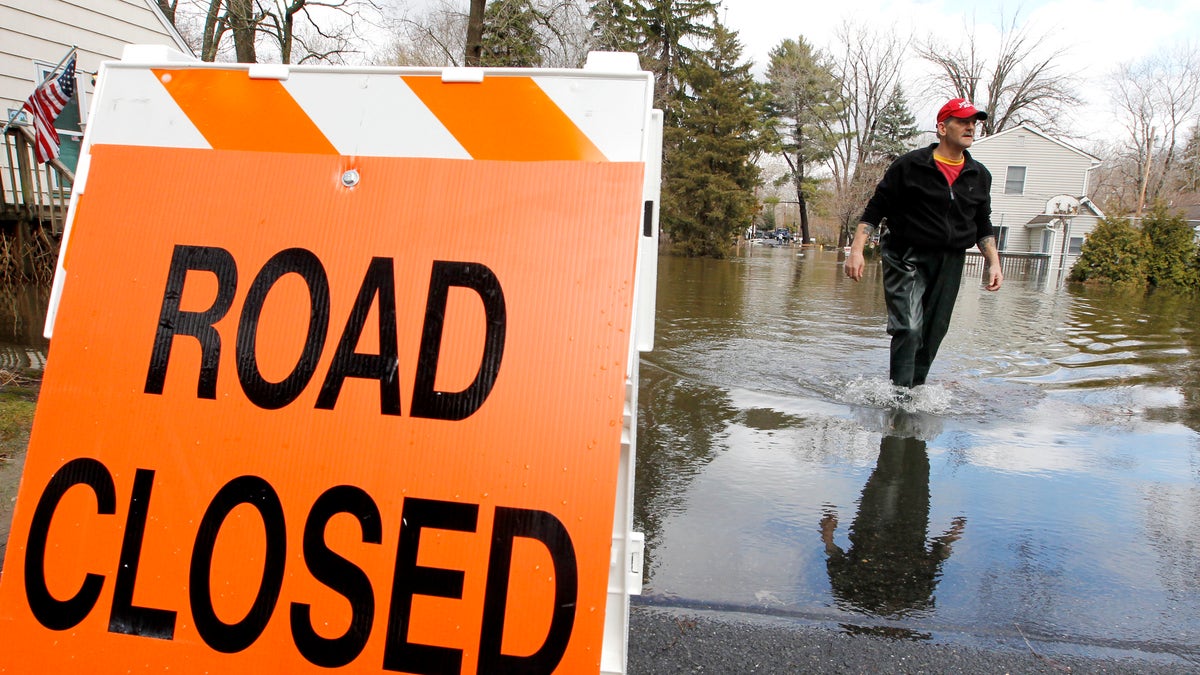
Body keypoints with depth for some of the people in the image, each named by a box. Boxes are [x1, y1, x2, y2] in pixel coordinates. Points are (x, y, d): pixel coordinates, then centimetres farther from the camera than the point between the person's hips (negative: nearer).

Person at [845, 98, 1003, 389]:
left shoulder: (979, 176, 12)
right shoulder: (911, 165, -3)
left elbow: (983, 225, 21)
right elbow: (875, 209, -3)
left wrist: (993, 262, 10)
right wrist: (857, 249, -12)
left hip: (950, 264, 5)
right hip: (907, 258, -5)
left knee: (933, 334, 7)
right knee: (908, 329, -17)